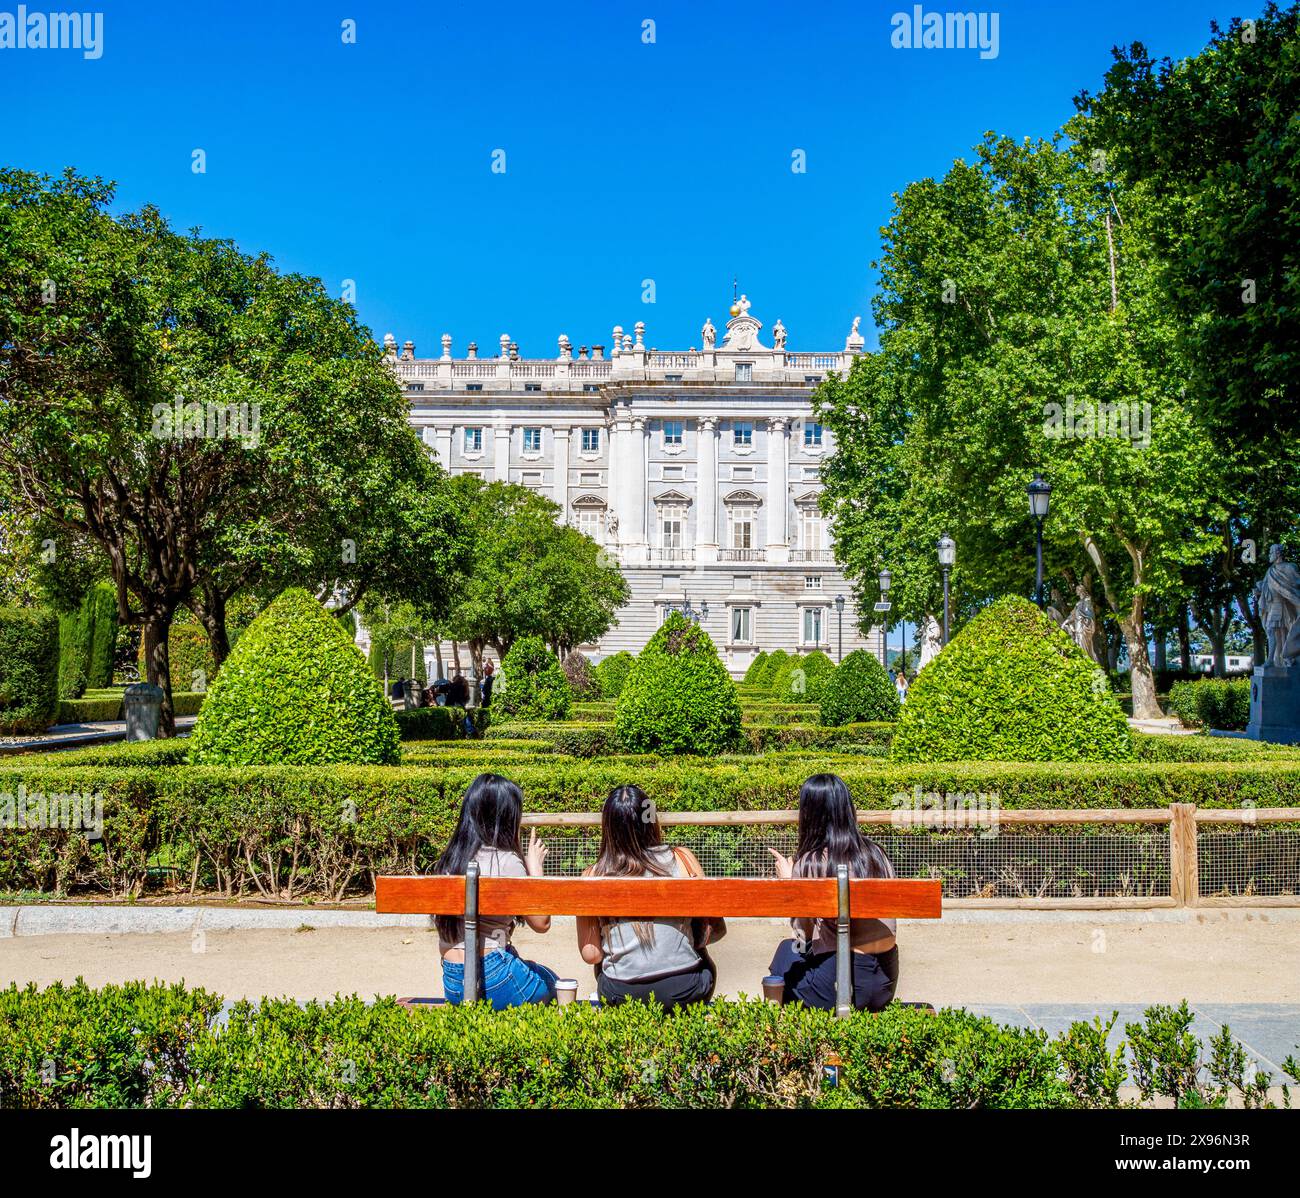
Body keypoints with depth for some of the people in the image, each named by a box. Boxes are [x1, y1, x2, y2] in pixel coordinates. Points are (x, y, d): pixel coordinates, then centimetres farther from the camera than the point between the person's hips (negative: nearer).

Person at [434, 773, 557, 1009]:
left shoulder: (448, 859, 5)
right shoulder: (505, 861, -15)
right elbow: (541, 922, -6)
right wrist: (535, 868, 4)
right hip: (491, 979, -6)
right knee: (551, 981, 24)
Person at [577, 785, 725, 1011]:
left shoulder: (593, 878, -6)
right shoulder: (683, 860, -7)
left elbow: (591, 955, -2)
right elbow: (716, 930, 0)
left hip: (621, 994, 1)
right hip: (685, 991, -1)